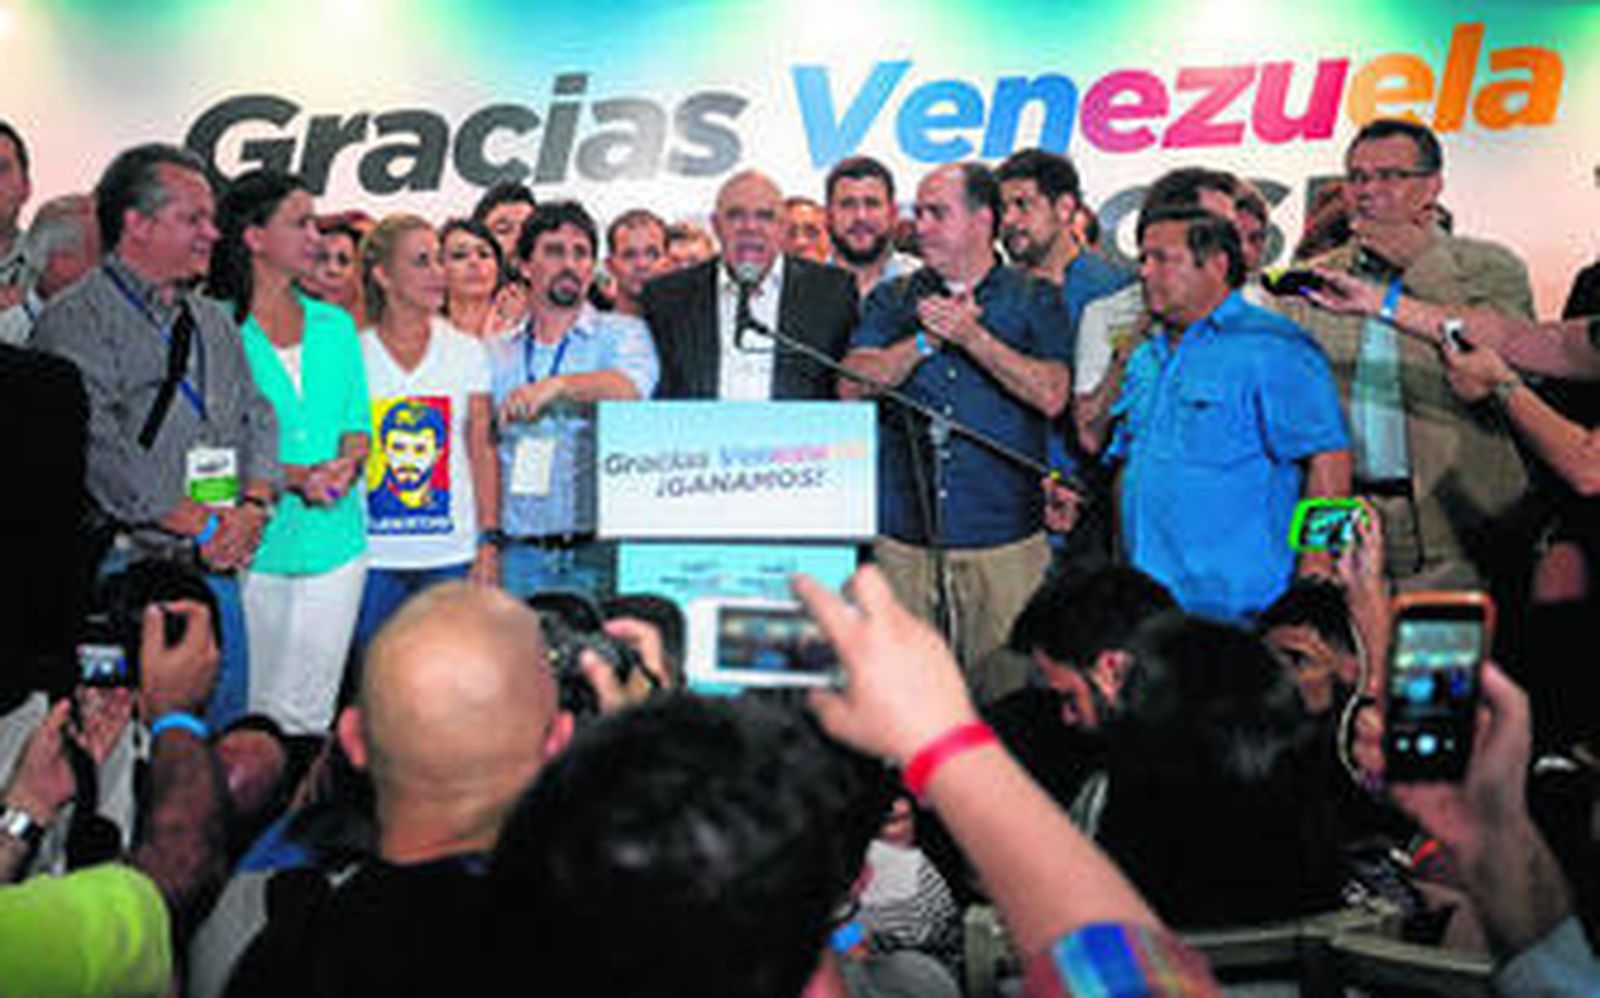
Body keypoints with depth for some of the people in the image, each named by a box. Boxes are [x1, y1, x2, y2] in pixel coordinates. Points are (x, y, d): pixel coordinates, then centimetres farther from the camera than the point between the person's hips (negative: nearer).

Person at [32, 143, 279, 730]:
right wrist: (201, 527, -15)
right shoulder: (76, 319, -6)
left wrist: (253, 507, -5)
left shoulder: (213, 322, 18)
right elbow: (99, 451, -16)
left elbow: (258, 418, 15)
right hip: (125, 571, -7)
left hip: (217, 573, 7)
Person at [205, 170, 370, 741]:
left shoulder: (334, 325, 14)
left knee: (307, 715, 5)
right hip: (253, 543, -4)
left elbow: (357, 425, 11)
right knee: (250, 714, 0)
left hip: (334, 540, 4)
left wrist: (344, 468, -11)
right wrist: (296, 477, -18)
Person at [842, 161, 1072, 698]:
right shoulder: (891, 301, 13)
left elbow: (1051, 395, -8)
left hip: (1003, 537, -2)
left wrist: (973, 336, -13)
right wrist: (927, 339, -10)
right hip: (902, 537, 2)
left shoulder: (1034, 300, 5)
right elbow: (853, 386, 1)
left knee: (1003, 690, -1)